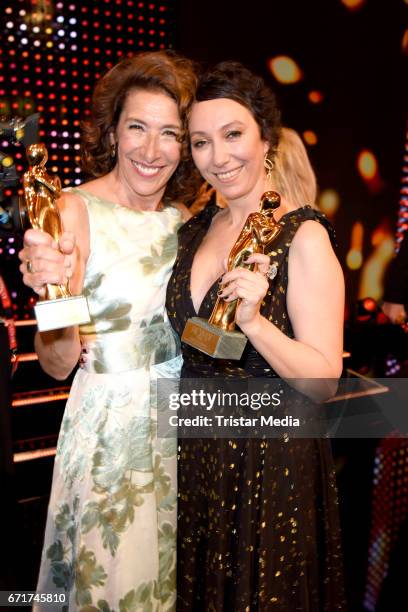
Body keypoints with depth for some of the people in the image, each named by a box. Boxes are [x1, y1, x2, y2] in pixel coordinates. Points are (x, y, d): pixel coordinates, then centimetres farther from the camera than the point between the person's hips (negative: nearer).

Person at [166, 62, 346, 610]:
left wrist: (253, 319, -33)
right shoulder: (197, 227, 3)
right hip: (197, 449, 6)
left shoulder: (303, 236, -17)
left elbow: (324, 381, -19)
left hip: (270, 462, -6)